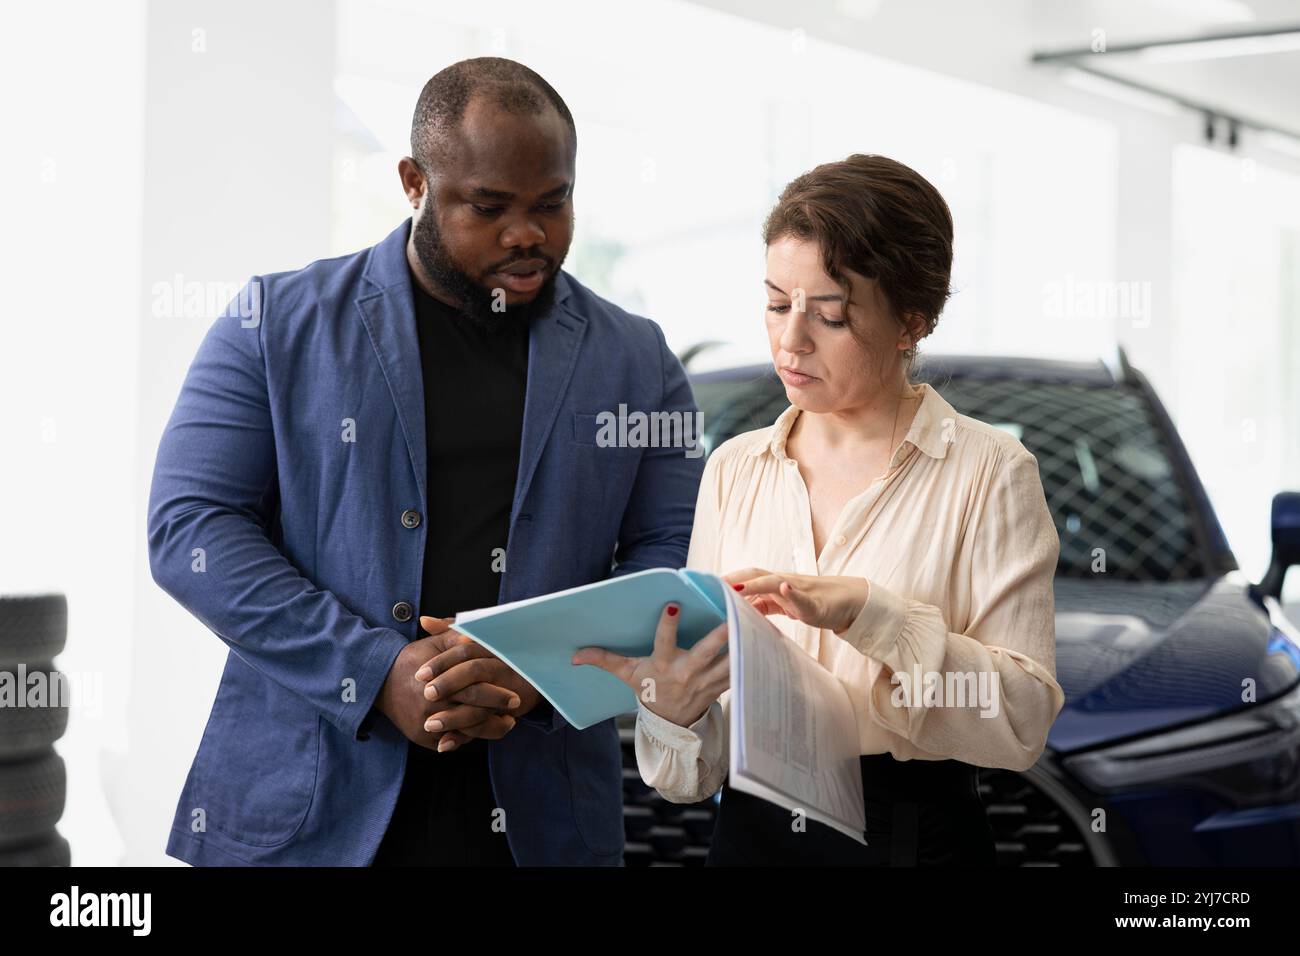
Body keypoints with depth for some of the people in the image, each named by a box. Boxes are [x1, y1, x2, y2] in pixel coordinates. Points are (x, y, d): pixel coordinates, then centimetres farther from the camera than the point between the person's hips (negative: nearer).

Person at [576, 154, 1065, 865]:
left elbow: (1022, 717, -12)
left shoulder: (988, 471, -4)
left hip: (918, 836, -3)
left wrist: (867, 611, -22)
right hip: (752, 831, 3)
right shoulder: (735, 469, 5)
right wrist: (672, 708, -17)